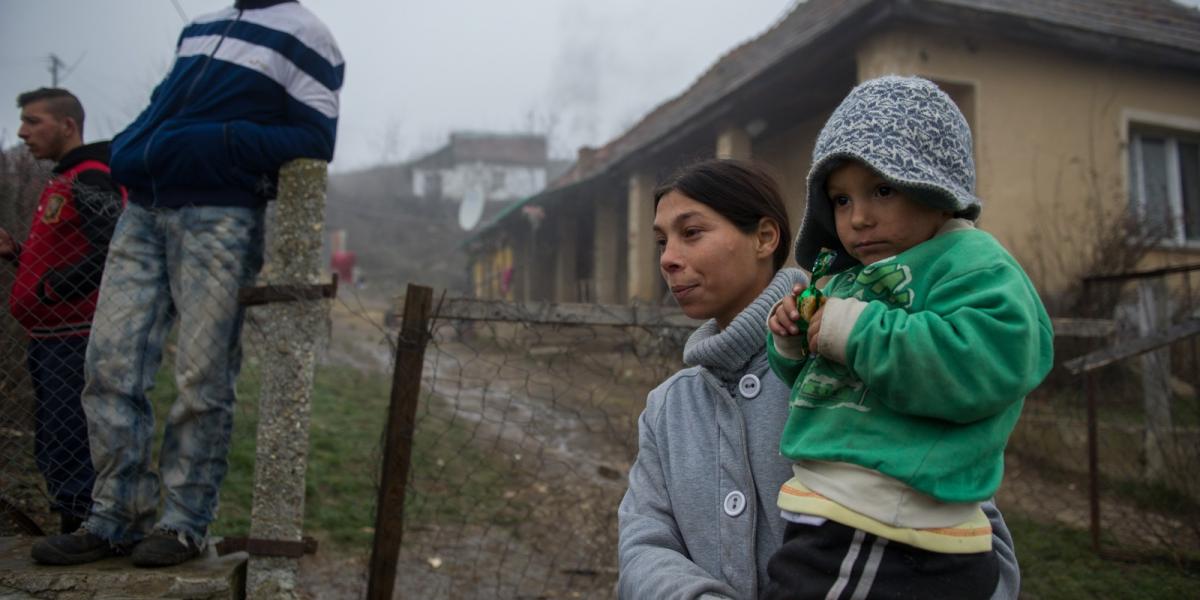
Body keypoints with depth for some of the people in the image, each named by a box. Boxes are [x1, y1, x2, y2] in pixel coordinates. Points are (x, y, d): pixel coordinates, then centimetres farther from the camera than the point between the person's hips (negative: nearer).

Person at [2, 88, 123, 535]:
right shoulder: (63, 183, 20)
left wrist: (51, 287, -18)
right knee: (52, 451, 15)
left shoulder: (89, 182, -12)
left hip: (74, 342, -10)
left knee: (69, 451, -8)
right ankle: (73, 537, 24)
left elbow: (115, 254, -25)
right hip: (51, 340, 10)